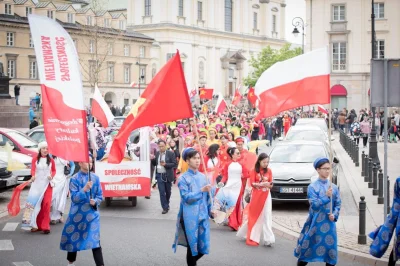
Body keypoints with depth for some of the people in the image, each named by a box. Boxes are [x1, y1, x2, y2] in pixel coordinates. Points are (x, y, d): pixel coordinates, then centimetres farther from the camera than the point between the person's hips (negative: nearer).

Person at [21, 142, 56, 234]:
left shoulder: (51, 160, 6)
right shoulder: (35, 159, 2)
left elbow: (54, 170, 14)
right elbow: (33, 169, -10)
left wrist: (51, 175, -8)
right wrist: (33, 176, -31)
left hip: (47, 184, 0)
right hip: (37, 184, 0)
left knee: (46, 204, -9)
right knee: (36, 203, 0)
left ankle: (45, 226, -8)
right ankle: (37, 225, 7)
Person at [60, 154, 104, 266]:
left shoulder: (95, 178, 2)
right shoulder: (74, 179, -6)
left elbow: (100, 196, 6)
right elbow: (74, 198, -12)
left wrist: (95, 201, -14)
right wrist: (84, 189, -25)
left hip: (92, 213, 1)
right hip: (77, 214, -1)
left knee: (95, 240, -8)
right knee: (74, 238, 11)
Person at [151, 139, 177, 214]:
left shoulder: (171, 154, -7)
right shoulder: (157, 153, 4)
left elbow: (174, 164, -10)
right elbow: (155, 164, 14)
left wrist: (165, 164, -22)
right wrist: (152, 159, -7)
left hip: (167, 175, -1)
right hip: (159, 175, 1)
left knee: (168, 191, 14)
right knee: (162, 192, -5)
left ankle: (166, 204, 36)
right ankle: (165, 207, 0)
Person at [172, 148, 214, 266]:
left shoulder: (203, 177, 9)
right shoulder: (183, 178, -5)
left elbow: (207, 196, 14)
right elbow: (186, 197, -15)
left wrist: (210, 210, 10)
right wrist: (201, 190, -20)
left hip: (203, 216, 5)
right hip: (190, 217, -4)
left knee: (204, 246, 6)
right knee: (192, 245, 0)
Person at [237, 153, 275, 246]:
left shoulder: (269, 171, 4)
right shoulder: (254, 171, -3)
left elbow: (270, 183, 4)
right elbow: (252, 183, -10)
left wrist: (269, 185, -20)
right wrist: (262, 184, -25)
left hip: (266, 195, 2)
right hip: (256, 195, -1)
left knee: (266, 217, -5)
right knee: (254, 215, 7)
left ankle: (268, 239, -8)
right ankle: (251, 237, 20)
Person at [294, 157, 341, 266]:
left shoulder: (334, 187, 5)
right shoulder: (312, 187, -7)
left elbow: (338, 204, 8)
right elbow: (314, 205, -14)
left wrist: (334, 215, -9)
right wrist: (326, 196, -22)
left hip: (329, 223, 3)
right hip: (315, 223, -3)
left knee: (330, 247, 3)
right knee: (308, 246, 5)